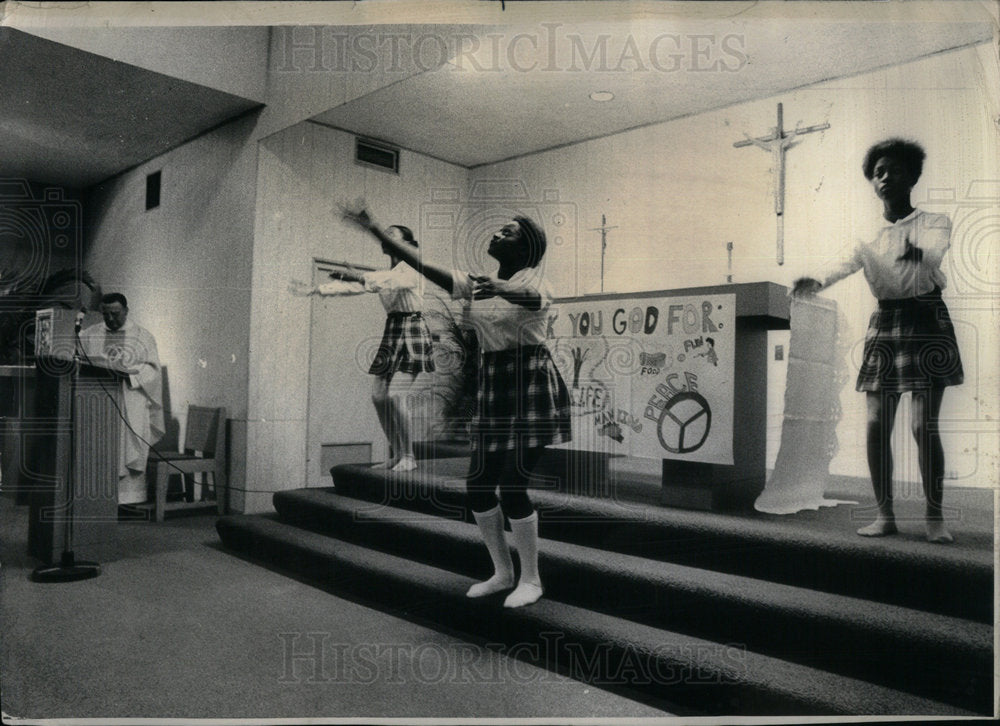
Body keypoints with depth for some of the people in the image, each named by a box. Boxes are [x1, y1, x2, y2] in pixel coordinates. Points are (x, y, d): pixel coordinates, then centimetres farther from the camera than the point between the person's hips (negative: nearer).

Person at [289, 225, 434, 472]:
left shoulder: (411, 269, -5)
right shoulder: (384, 273, 19)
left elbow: (393, 281, -27)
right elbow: (351, 285, 14)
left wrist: (361, 276, -34)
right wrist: (314, 289, 7)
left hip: (411, 333, -8)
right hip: (392, 334, 8)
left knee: (396, 396, -16)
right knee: (379, 396, 3)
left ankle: (408, 457, -5)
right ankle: (395, 455, 13)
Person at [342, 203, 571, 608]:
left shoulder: (532, 279, -6)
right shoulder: (477, 284, 11)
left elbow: (534, 298, -31)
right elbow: (424, 266, 4)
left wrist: (502, 289, -53)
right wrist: (374, 231, -1)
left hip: (531, 384, -7)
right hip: (492, 386, 7)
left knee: (512, 486, -10)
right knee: (478, 486, 5)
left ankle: (531, 579, 10)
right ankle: (502, 573, 23)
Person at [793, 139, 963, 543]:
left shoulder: (934, 223, 6)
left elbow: (932, 256, -17)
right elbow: (845, 264, -9)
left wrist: (918, 254, -40)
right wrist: (817, 282, -30)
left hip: (927, 321, -3)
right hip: (884, 324, 3)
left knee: (924, 426, -9)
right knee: (876, 425, -3)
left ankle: (935, 516, 3)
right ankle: (884, 514, 7)